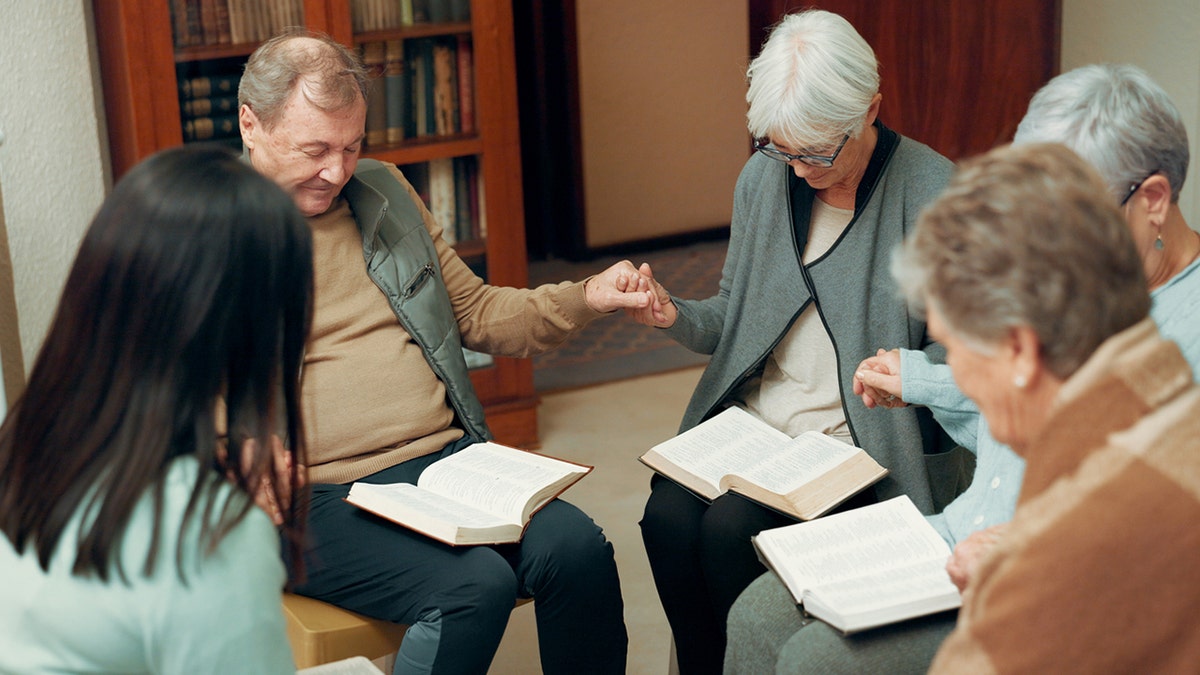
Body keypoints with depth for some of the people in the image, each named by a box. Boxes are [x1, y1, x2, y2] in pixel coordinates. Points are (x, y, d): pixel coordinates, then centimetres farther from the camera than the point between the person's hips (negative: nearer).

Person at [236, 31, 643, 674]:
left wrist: (586, 297, 6)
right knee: (475, 584, -30)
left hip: (449, 459, 5)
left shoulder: (382, 191, 17)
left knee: (579, 549, -20)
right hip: (321, 499, -5)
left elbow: (475, 313, 22)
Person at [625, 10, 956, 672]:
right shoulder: (763, 177, 7)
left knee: (729, 528, -26)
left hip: (855, 439, -4)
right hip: (751, 418, 5)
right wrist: (674, 316, -5)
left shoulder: (935, 192, -9)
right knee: (667, 517, -22)